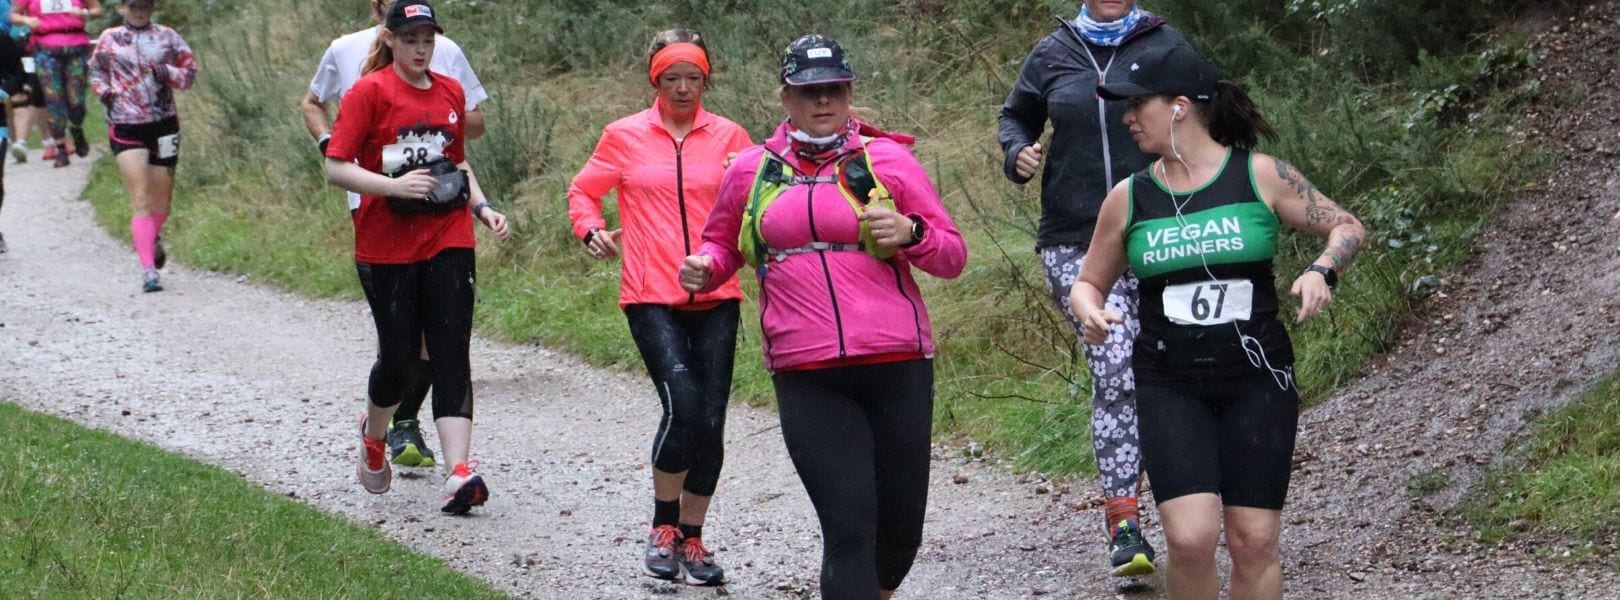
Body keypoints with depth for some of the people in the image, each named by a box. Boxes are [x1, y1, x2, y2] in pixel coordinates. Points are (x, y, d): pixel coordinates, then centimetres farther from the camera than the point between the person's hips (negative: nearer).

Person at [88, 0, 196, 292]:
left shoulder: (166, 37, 6)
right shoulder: (110, 39, 6)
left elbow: (190, 71, 7)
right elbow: (96, 70, 20)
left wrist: (168, 73, -12)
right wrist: (103, 91, 1)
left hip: (163, 125, 2)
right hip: (125, 126, -2)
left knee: (162, 198, 12)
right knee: (140, 200, -12)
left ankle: (153, 239, 45)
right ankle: (148, 270, -15)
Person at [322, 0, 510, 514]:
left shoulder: (451, 92, 10)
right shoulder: (369, 92, -6)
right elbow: (337, 168, -11)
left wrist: (482, 208, 9)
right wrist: (394, 185, -24)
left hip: (448, 243, 3)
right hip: (386, 249, -3)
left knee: (451, 356, -7)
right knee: (398, 355, 4)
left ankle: (459, 473, -15)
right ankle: (374, 436, 36)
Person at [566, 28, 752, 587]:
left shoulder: (729, 136, 9)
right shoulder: (624, 136, 6)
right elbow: (582, 191, 15)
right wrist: (591, 229, -5)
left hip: (715, 297, 2)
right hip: (651, 297, -2)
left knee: (710, 419, 1)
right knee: (683, 405, -19)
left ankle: (692, 539, 17)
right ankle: (663, 527, 3)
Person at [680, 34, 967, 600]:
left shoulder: (888, 159, 4)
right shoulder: (751, 171, 8)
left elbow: (953, 256, 7)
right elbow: (723, 243, 25)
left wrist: (911, 233, -14)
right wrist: (704, 268, 2)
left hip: (897, 367, 1)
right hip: (807, 380, -1)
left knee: (900, 528, 8)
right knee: (849, 528, -10)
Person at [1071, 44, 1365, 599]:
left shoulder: (1261, 176, -2)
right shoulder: (1128, 198, 4)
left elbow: (1347, 228, 6)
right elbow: (1089, 282, 16)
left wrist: (1322, 270, -14)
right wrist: (1091, 312, -7)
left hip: (1256, 381, -1)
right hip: (1169, 387, 1)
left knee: (1253, 542, -1)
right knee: (1191, 538, -16)